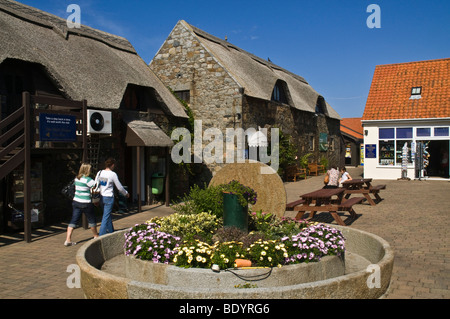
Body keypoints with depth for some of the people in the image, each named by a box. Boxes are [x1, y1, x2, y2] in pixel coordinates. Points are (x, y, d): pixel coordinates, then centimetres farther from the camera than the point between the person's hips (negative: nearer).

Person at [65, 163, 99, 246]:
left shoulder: (77, 178, 6)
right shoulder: (87, 179, -16)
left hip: (76, 201, 6)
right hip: (86, 203, -6)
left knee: (74, 220, 5)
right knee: (91, 219, 13)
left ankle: (68, 240, -2)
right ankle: (96, 236, 29)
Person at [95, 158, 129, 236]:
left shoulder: (99, 173, 4)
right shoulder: (113, 174, -11)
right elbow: (119, 187, -5)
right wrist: (126, 193, 14)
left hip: (101, 197, 6)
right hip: (109, 198, -6)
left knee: (108, 215, 20)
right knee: (106, 218, -1)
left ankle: (111, 232, 32)